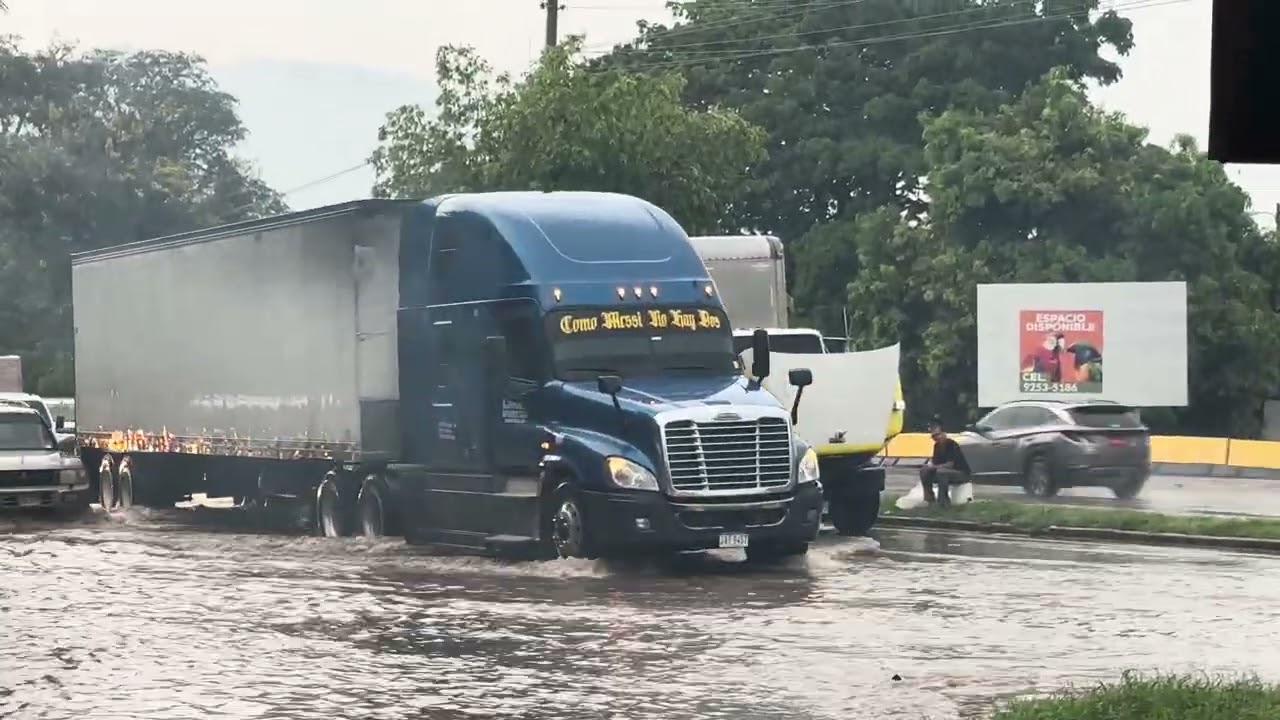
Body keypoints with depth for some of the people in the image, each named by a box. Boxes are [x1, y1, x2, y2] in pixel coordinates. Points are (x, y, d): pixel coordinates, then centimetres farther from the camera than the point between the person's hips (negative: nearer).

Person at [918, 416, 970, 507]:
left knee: (941, 471, -35)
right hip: (945, 473, 8)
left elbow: (949, 464, -26)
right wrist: (929, 465, -14)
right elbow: (934, 460, 9)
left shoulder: (952, 445, -22)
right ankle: (930, 499, -1)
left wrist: (934, 467, -18)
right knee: (924, 471, -4)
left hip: (962, 473, -8)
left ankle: (943, 501, -27)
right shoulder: (937, 446, 1)